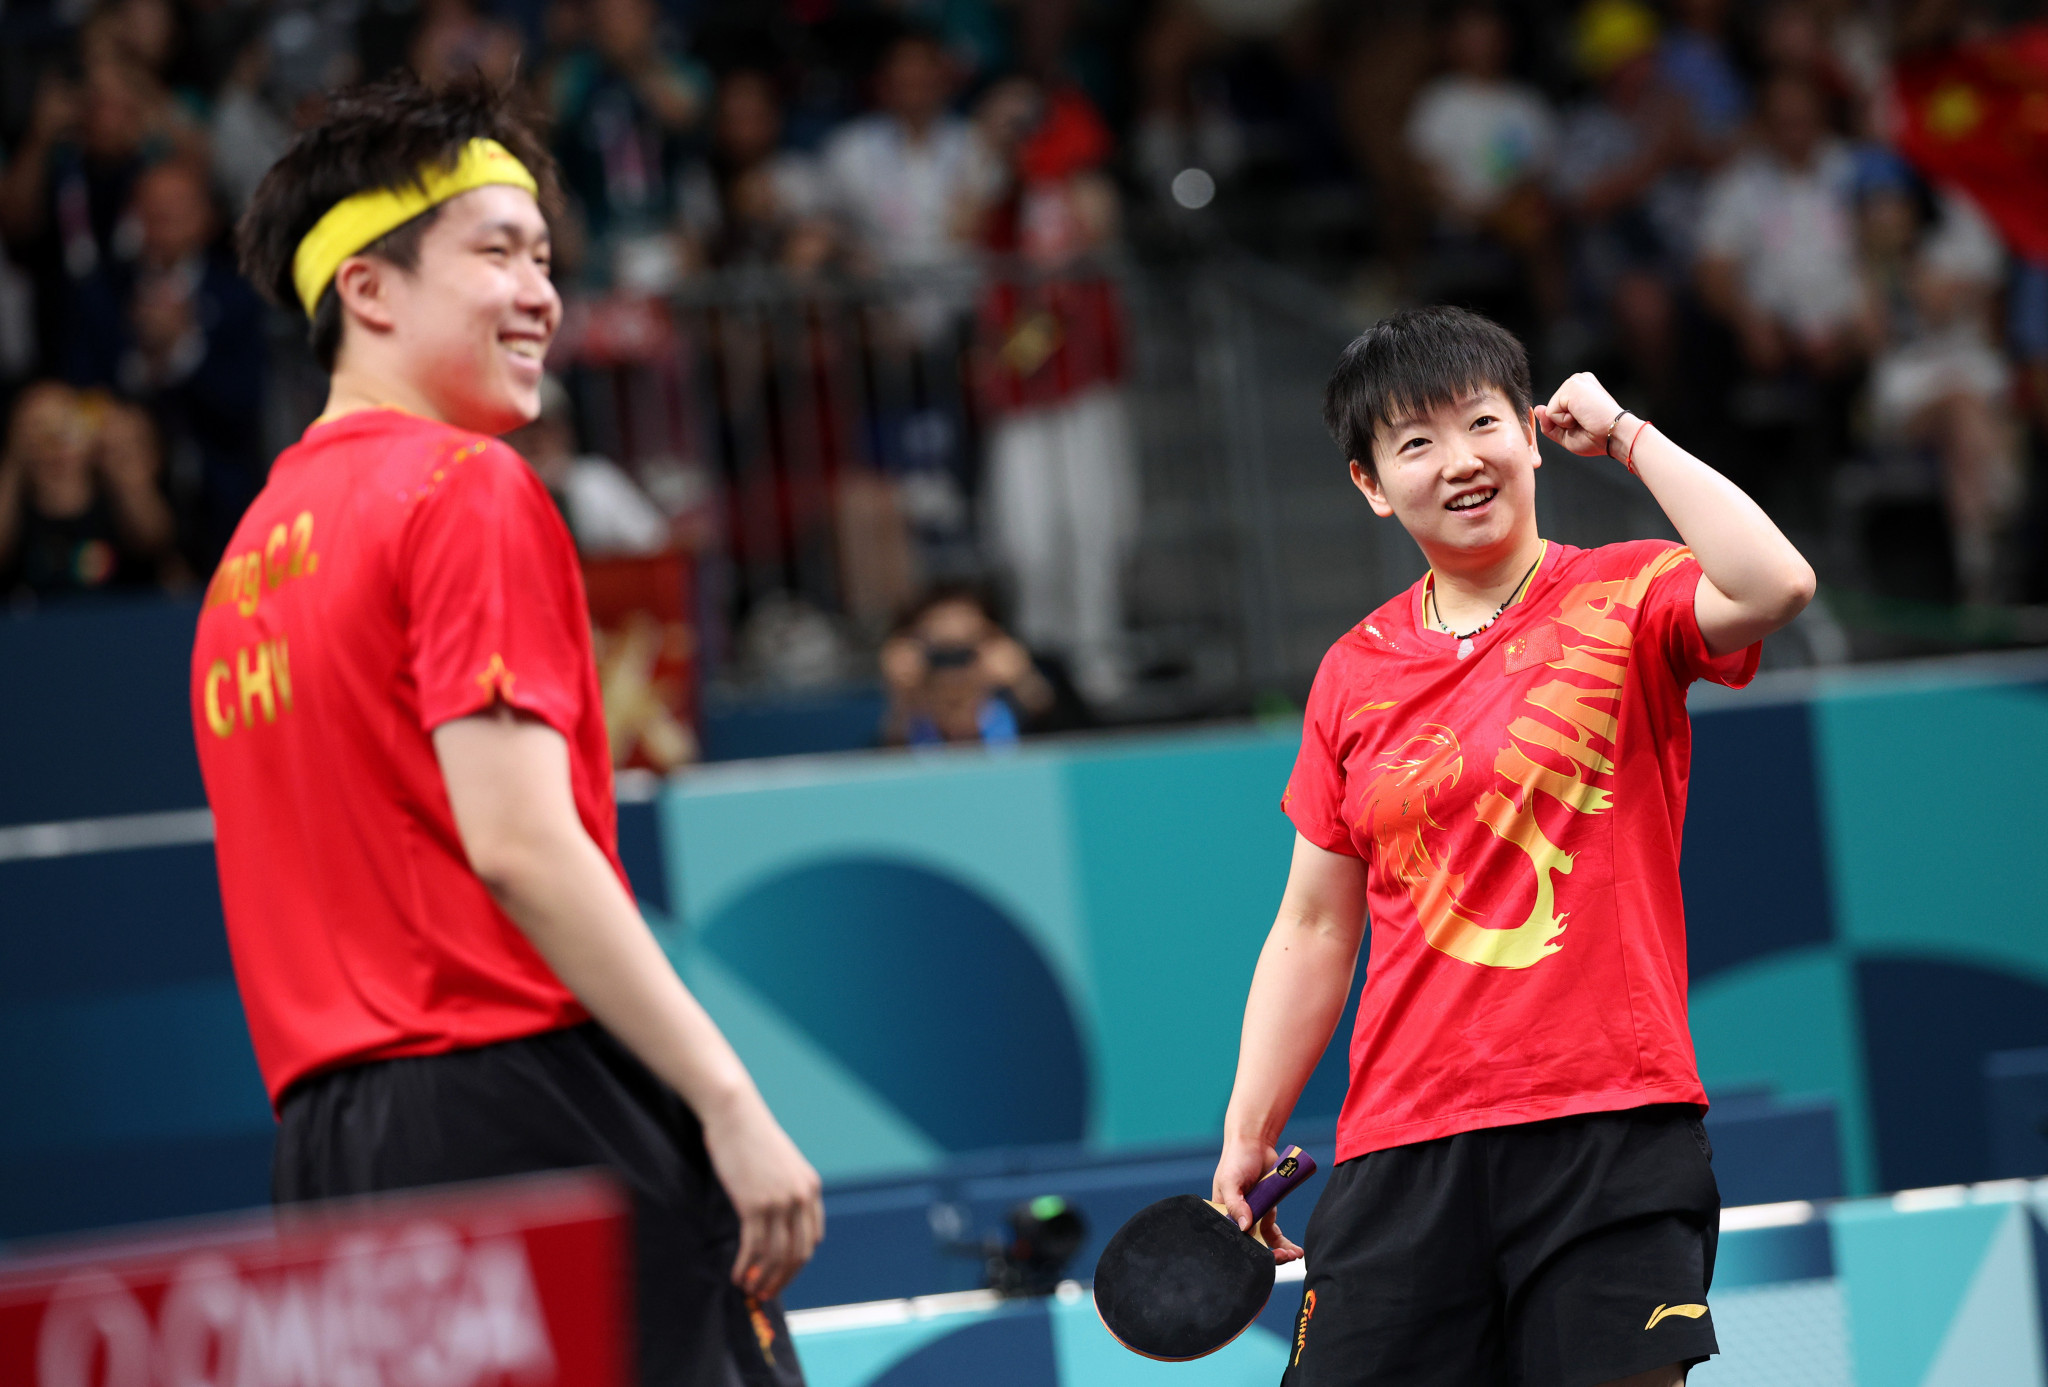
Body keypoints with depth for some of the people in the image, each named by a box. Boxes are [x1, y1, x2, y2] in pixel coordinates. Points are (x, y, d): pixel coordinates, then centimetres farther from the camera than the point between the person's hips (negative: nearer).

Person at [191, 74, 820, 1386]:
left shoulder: (254, 546, 19)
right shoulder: (472, 492, -6)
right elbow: (521, 843, -16)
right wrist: (730, 1103, -16)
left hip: (329, 1133, 8)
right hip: (521, 1095, -8)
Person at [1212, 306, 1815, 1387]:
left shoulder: (1622, 599, 2)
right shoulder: (1353, 674, 12)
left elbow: (1773, 586, -21)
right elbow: (1315, 927, 17)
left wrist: (1624, 433, -12)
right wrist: (1247, 1137, 13)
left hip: (1613, 1131, -3)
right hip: (1401, 1151, 3)